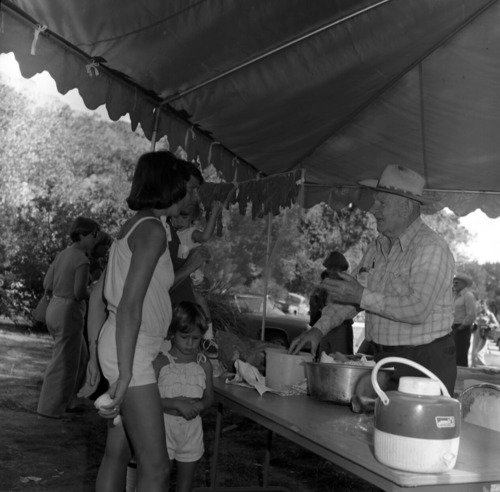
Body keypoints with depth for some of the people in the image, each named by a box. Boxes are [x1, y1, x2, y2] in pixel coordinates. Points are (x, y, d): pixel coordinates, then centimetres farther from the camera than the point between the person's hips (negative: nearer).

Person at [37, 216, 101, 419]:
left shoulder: (62, 254, 10)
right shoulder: (81, 259, -17)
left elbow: (47, 284, 12)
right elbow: (80, 292, -21)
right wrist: (91, 292, 0)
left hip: (54, 309, 9)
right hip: (69, 313, -9)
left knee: (80, 357, 21)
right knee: (64, 364, 5)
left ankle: (68, 400, 28)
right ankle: (50, 407, 15)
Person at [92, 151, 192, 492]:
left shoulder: (133, 226, 14)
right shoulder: (153, 230, -14)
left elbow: (99, 296, 17)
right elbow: (130, 306, -21)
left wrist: (96, 356, 22)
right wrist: (125, 375, -21)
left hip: (118, 347, 10)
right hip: (131, 353, -10)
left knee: (118, 454, 16)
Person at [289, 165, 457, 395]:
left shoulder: (432, 248, -14)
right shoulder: (377, 247, 11)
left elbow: (418, 309, -25)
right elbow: (348, 294, 16)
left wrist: (363, 297, -21)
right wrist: (319, 329, 4)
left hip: (424, 361, -6)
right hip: (377, 358, 6)